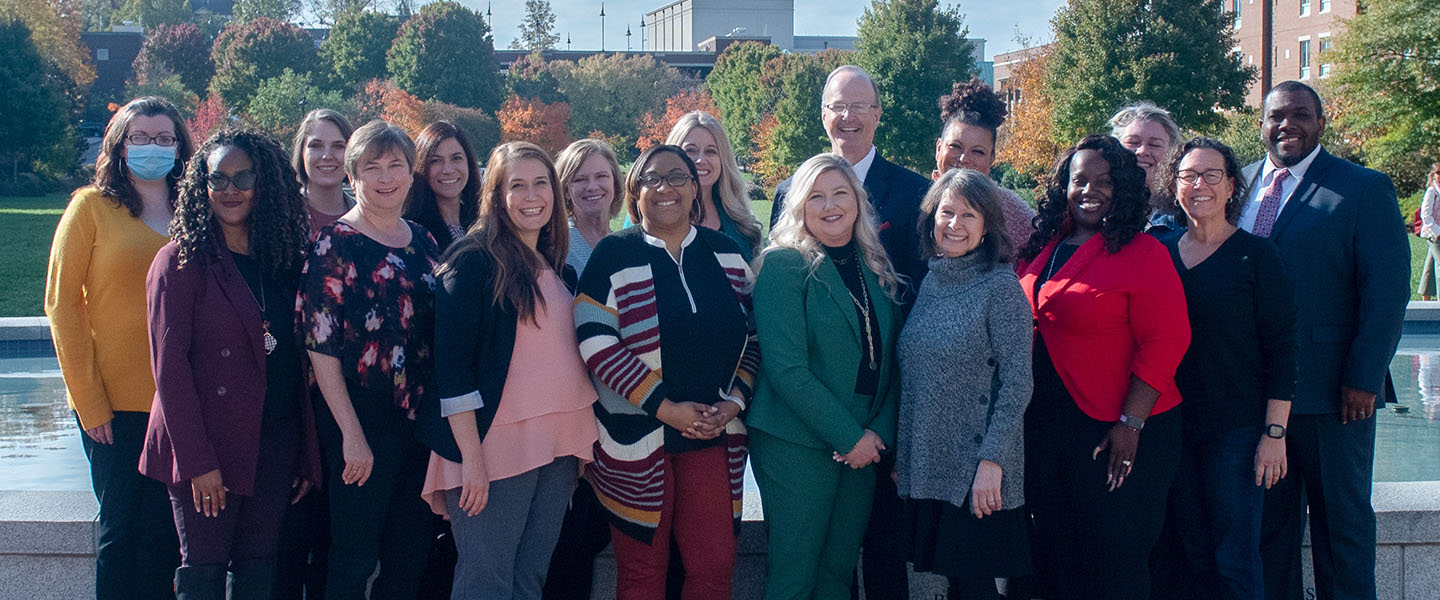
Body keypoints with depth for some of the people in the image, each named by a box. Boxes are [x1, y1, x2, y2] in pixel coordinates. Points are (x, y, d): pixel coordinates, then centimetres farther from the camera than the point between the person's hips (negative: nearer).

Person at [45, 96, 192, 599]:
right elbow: (62, 304, -3)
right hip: (115, 403, -3)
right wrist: (88, 399, -8)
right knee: (120, 528, 3)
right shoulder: (93, 206, -1)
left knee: (166, 532, 5)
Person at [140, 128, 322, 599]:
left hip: (276, 442, 5)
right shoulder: (181, 261, -5)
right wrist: (196, 459, -16)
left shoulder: (284, 260, 10)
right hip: (206, 447, -4)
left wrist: (306, 453, 5)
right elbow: (169, 364, -10)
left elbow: (297, 361, 10)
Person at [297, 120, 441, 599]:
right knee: (354, 560, 3)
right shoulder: (335, 243, -9)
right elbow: (321, 348, -13)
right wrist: (352, 435, -17)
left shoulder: (423, 242, 10)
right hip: (362, 419, -6)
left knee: (411, 556, 14)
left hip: (420, 416, 6)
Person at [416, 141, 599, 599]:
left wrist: (577, 446, 12)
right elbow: (451, 364, -13)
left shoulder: (560, 270, 14)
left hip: (558, 448, 7)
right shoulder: (473, 261, -7)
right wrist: (471, 457, -18)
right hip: (494, 447, -7)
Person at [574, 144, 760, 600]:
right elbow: (597, 343, -12)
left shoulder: (726, 253, 8)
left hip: (715, 435, 3)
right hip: (638, 440, -3)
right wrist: (665, 407, -16)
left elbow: (752, 336, 10)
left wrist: (733, 401, -6)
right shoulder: (614, 256, -3)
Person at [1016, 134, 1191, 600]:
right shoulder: (1040, 249, 9)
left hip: (1115, 436, -6)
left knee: (1112, 559, 3)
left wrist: (1130, 423, -18)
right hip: (1043, 429, 6)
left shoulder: (1144, 253, -8)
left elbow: (1164, 342, -13)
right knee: (1054, 554, 14)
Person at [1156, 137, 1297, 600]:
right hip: (1175, 427, 4)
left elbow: (1281, 349, -5)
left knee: (1235, 562, -3)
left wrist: (1274, 433, -11)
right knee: (1194, 558, 8)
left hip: (1237, 429, -4)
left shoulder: (1257, 256, -3)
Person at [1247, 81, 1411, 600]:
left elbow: (1388, 291, -7)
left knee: (1342, 517, 6)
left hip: (1333, 390, -4)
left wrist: (1364, 377, -14)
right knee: (1268, 518, 10)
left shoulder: (1364, 189, -2)